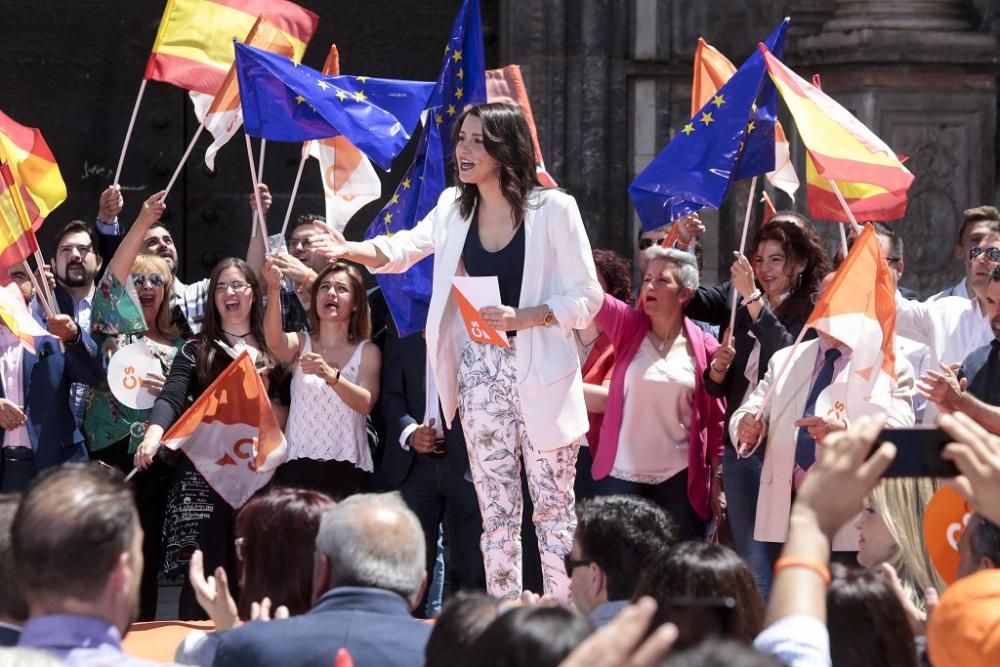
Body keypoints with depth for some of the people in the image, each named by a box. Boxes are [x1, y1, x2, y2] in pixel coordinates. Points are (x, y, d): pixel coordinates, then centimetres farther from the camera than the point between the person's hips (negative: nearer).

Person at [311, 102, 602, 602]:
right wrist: (350, 250, -16)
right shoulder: (454, 208, 8)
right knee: (497, 510, 7)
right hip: (479, 371, 5)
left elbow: (587, 297, -8)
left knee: (553, 505, 0)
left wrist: (524, 317, -21)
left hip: (540, 373, -5)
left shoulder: (553, 210, -8)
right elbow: (403, 249, 4)